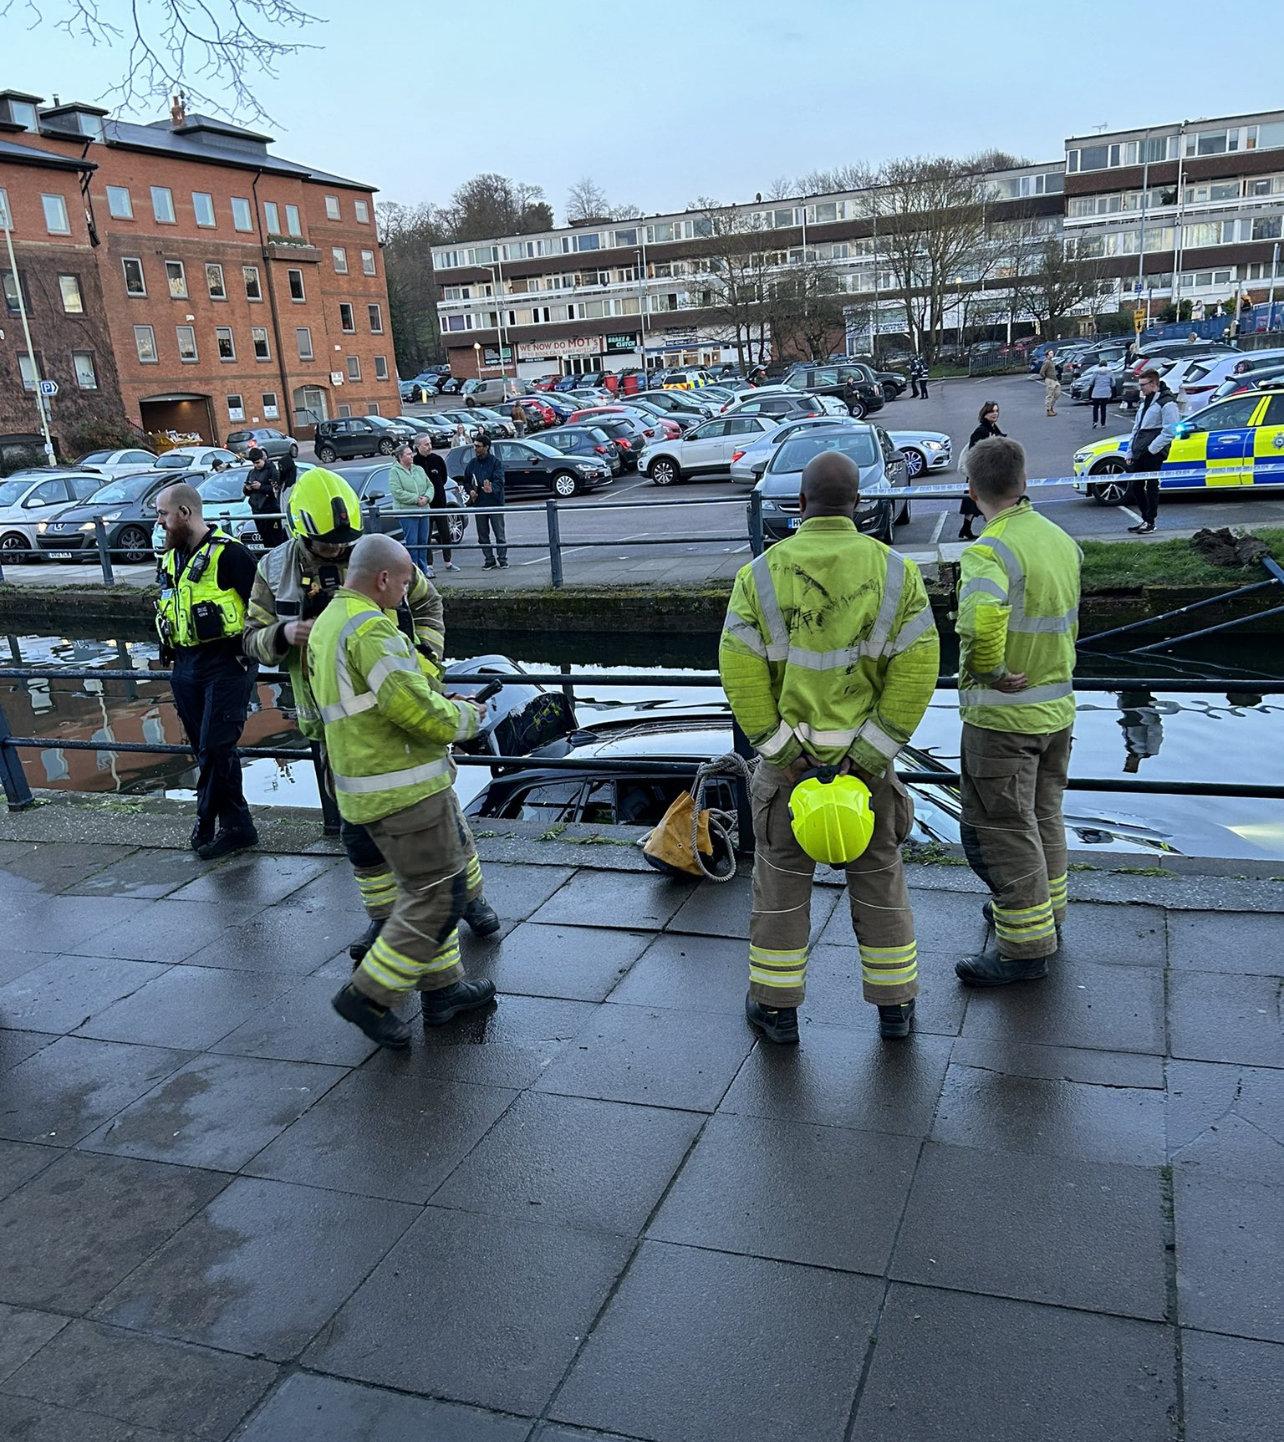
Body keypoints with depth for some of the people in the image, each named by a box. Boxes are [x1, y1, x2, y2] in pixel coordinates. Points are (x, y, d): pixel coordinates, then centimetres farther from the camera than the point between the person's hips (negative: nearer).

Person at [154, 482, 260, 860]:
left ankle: (206, 823, 5)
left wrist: (249, 650, -11)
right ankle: (236, 825, 18)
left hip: (227, 665, -8)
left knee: (215, 748, -10)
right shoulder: (170, 560, 13)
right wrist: (168, 645, 16)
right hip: (187, 669, 8)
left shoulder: (228, 553, -11)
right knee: (206, 749, 10)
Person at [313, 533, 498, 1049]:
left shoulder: (327, 624, 14)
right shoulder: (371, 629, -20)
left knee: (448, 880, 20)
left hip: (366, 783, 11)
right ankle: (368, 997, 7)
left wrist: (437, 701, 9)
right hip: (404, 790, -11)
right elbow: (419, 712, -26)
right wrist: (465, 715, -6)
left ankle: (441, 987, 29)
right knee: (439, 898, -1)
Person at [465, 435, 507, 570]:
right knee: (483, 535, 9)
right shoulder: (472, 463, 8)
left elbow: (499, 480, -19)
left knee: (500, 533, 1)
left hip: (495, 503, -5)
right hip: (479, 504, 5)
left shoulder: (495, 462, -8)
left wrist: (492, 489, -40)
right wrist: (470, 490, -3)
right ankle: (489, 560, 17)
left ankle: (503, 560, 9)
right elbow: (466, 481, 17)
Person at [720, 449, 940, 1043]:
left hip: (788, 754, -1)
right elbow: (917, 668, -12)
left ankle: (776, 1006, 23)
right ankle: (894, 1004, 27)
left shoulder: (761, 572, -9)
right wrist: (876, 749, -10)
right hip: (866, 753, 1)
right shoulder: (894, 570, -6)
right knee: (877, 874, 15)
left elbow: (740, 670, -13)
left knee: (782, 877, 12)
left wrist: (774, 747, -9)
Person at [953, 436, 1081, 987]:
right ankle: (1046, 906, 40)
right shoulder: (1061, 540, 5)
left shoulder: (989, 551, -22)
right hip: (1057, 706, 8)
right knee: (1042, 814, 23)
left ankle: (1025, 946, 11)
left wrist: (988, 671, -26)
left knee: (999, 829, 3)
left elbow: (980, 620, -40)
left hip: (1001, 716, -8)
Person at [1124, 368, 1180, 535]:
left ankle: (1150, 521, 3)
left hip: (1153, 452, -9)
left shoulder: (1167, 403, -9)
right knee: (1136, 485, 10)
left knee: (1151, 486, -4)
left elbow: (1170, 431, -15)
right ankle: (1145, 519, 20)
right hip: (1139, 452, 9)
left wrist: (1152, 448, -17)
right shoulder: (1144, 402, 20)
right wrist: (1130, 452, 17)